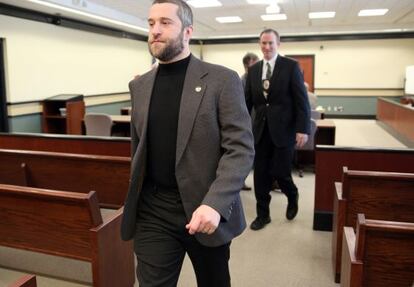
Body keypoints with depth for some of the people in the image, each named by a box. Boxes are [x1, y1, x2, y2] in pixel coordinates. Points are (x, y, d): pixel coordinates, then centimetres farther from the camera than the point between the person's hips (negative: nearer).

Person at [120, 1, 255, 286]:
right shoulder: (140, 86, 7)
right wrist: (135, 201, 15)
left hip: (207, 211, -2)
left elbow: (241, 148, -13)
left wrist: (214, 204, -25)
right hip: (152, 212, 3)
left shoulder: (222, 80, -8)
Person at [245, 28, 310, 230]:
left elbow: (301, 100, -6)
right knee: (260, 175, 7)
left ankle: (292, 197, 31)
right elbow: (248, 101, 11)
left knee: (279, 172, -2)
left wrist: (303, 129, -14)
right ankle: (262, 214, 22)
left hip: (283, 129, -4)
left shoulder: (291, 66, -2)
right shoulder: (253, 70, 10)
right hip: (260, 130, 4)